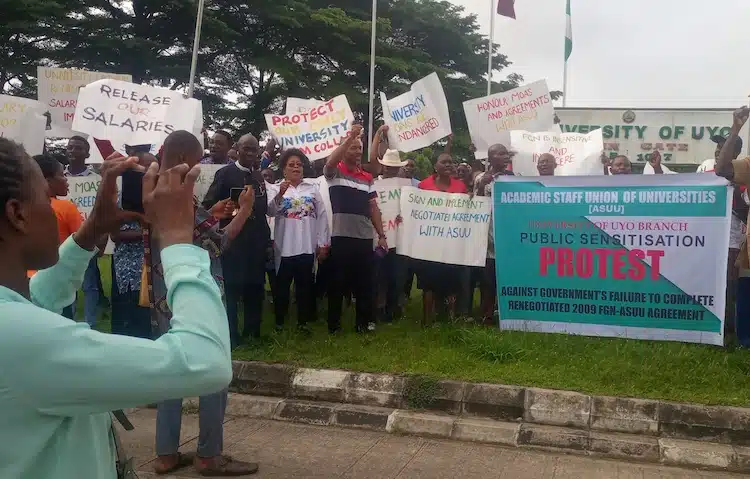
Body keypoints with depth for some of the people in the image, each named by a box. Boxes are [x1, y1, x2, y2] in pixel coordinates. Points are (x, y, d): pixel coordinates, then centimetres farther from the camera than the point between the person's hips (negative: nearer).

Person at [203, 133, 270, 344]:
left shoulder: (259, 176, 15)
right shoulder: (225, 173, -1)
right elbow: (209, 204, -7)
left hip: (257, 239, 5)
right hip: (233, 238, -5)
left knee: (256, 286, 8)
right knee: (233, 287, -1)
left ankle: (253, 331, 19)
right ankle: (232, 334, 7)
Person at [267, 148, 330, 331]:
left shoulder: (312, 188, 11)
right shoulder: (275, 189, 6)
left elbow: (322, 216, 9)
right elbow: (271, 211, -12)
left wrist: (323, 243, 3)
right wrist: (280, 195, -30)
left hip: (308, 246, 2)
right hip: (285, 246, -1)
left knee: (305, 285, 7)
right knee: (282, 285, 5)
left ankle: (303, 321, 17)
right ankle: (279, 322, 14)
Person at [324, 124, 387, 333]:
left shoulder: (367, 178, 13)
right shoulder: (335, 172, 0)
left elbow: (374, 208, 12)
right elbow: (329, 162, -25)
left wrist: (381, 235, 5)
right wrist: (349, 137, -26)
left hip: (365, 238, 4)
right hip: (341, 237, -4)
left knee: (365, 282, 9)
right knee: (337, 282, 3)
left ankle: (364, 321, 20)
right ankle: (333, 323, 14)